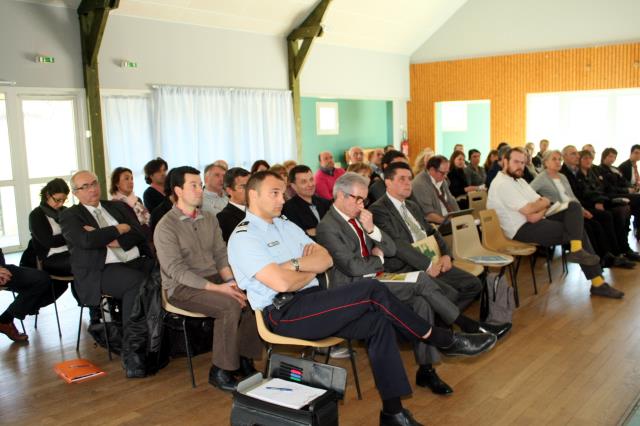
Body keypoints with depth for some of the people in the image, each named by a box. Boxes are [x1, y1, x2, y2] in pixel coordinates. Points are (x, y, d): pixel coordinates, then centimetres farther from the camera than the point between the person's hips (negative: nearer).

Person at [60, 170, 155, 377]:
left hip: (137, 261, 4)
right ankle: (130, 352, -26)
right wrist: (120, 228, -1)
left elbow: (138, 234, 7)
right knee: (137, 282, -35)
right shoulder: (70, 216, 10)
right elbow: (87, 240, -11)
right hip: (100, 271, -4)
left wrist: (105, 238, -6)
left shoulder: (117, 207, 21)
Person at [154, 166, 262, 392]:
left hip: (213, 278, 6)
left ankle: (244, 359, -4)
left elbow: (221, 255, 9)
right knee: (230, 305, -30)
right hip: (182, 287, -6)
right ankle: (220, 371, -16)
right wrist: (216, 288, -25)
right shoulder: (166, 227, -9)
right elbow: (176, 270, -17)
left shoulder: (209, 219, 11)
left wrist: (230, 281, -12)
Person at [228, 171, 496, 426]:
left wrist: (295, 264, -8)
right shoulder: (243, 237, -8)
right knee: (373, 291, -20)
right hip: (283, 314, -8)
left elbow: (326, 259, 10)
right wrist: (310, 270, -1)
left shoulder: (285, 225, 17)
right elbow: (282, 283, -20)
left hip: (310, 303, 8)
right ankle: (443, 340, -3)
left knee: (378, 322, -15)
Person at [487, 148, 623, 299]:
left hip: (537, 221, 9)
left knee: (574, 206, -4)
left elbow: (538, 209, 10)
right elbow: (529, 210, -20)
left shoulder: (519, 180, 16)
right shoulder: (502, 183, -15)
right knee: (574, 231, -8)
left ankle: (577, 250, -16)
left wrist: (538, 213, -13)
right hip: (522, 230, -9)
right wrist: (544, 202, -1)